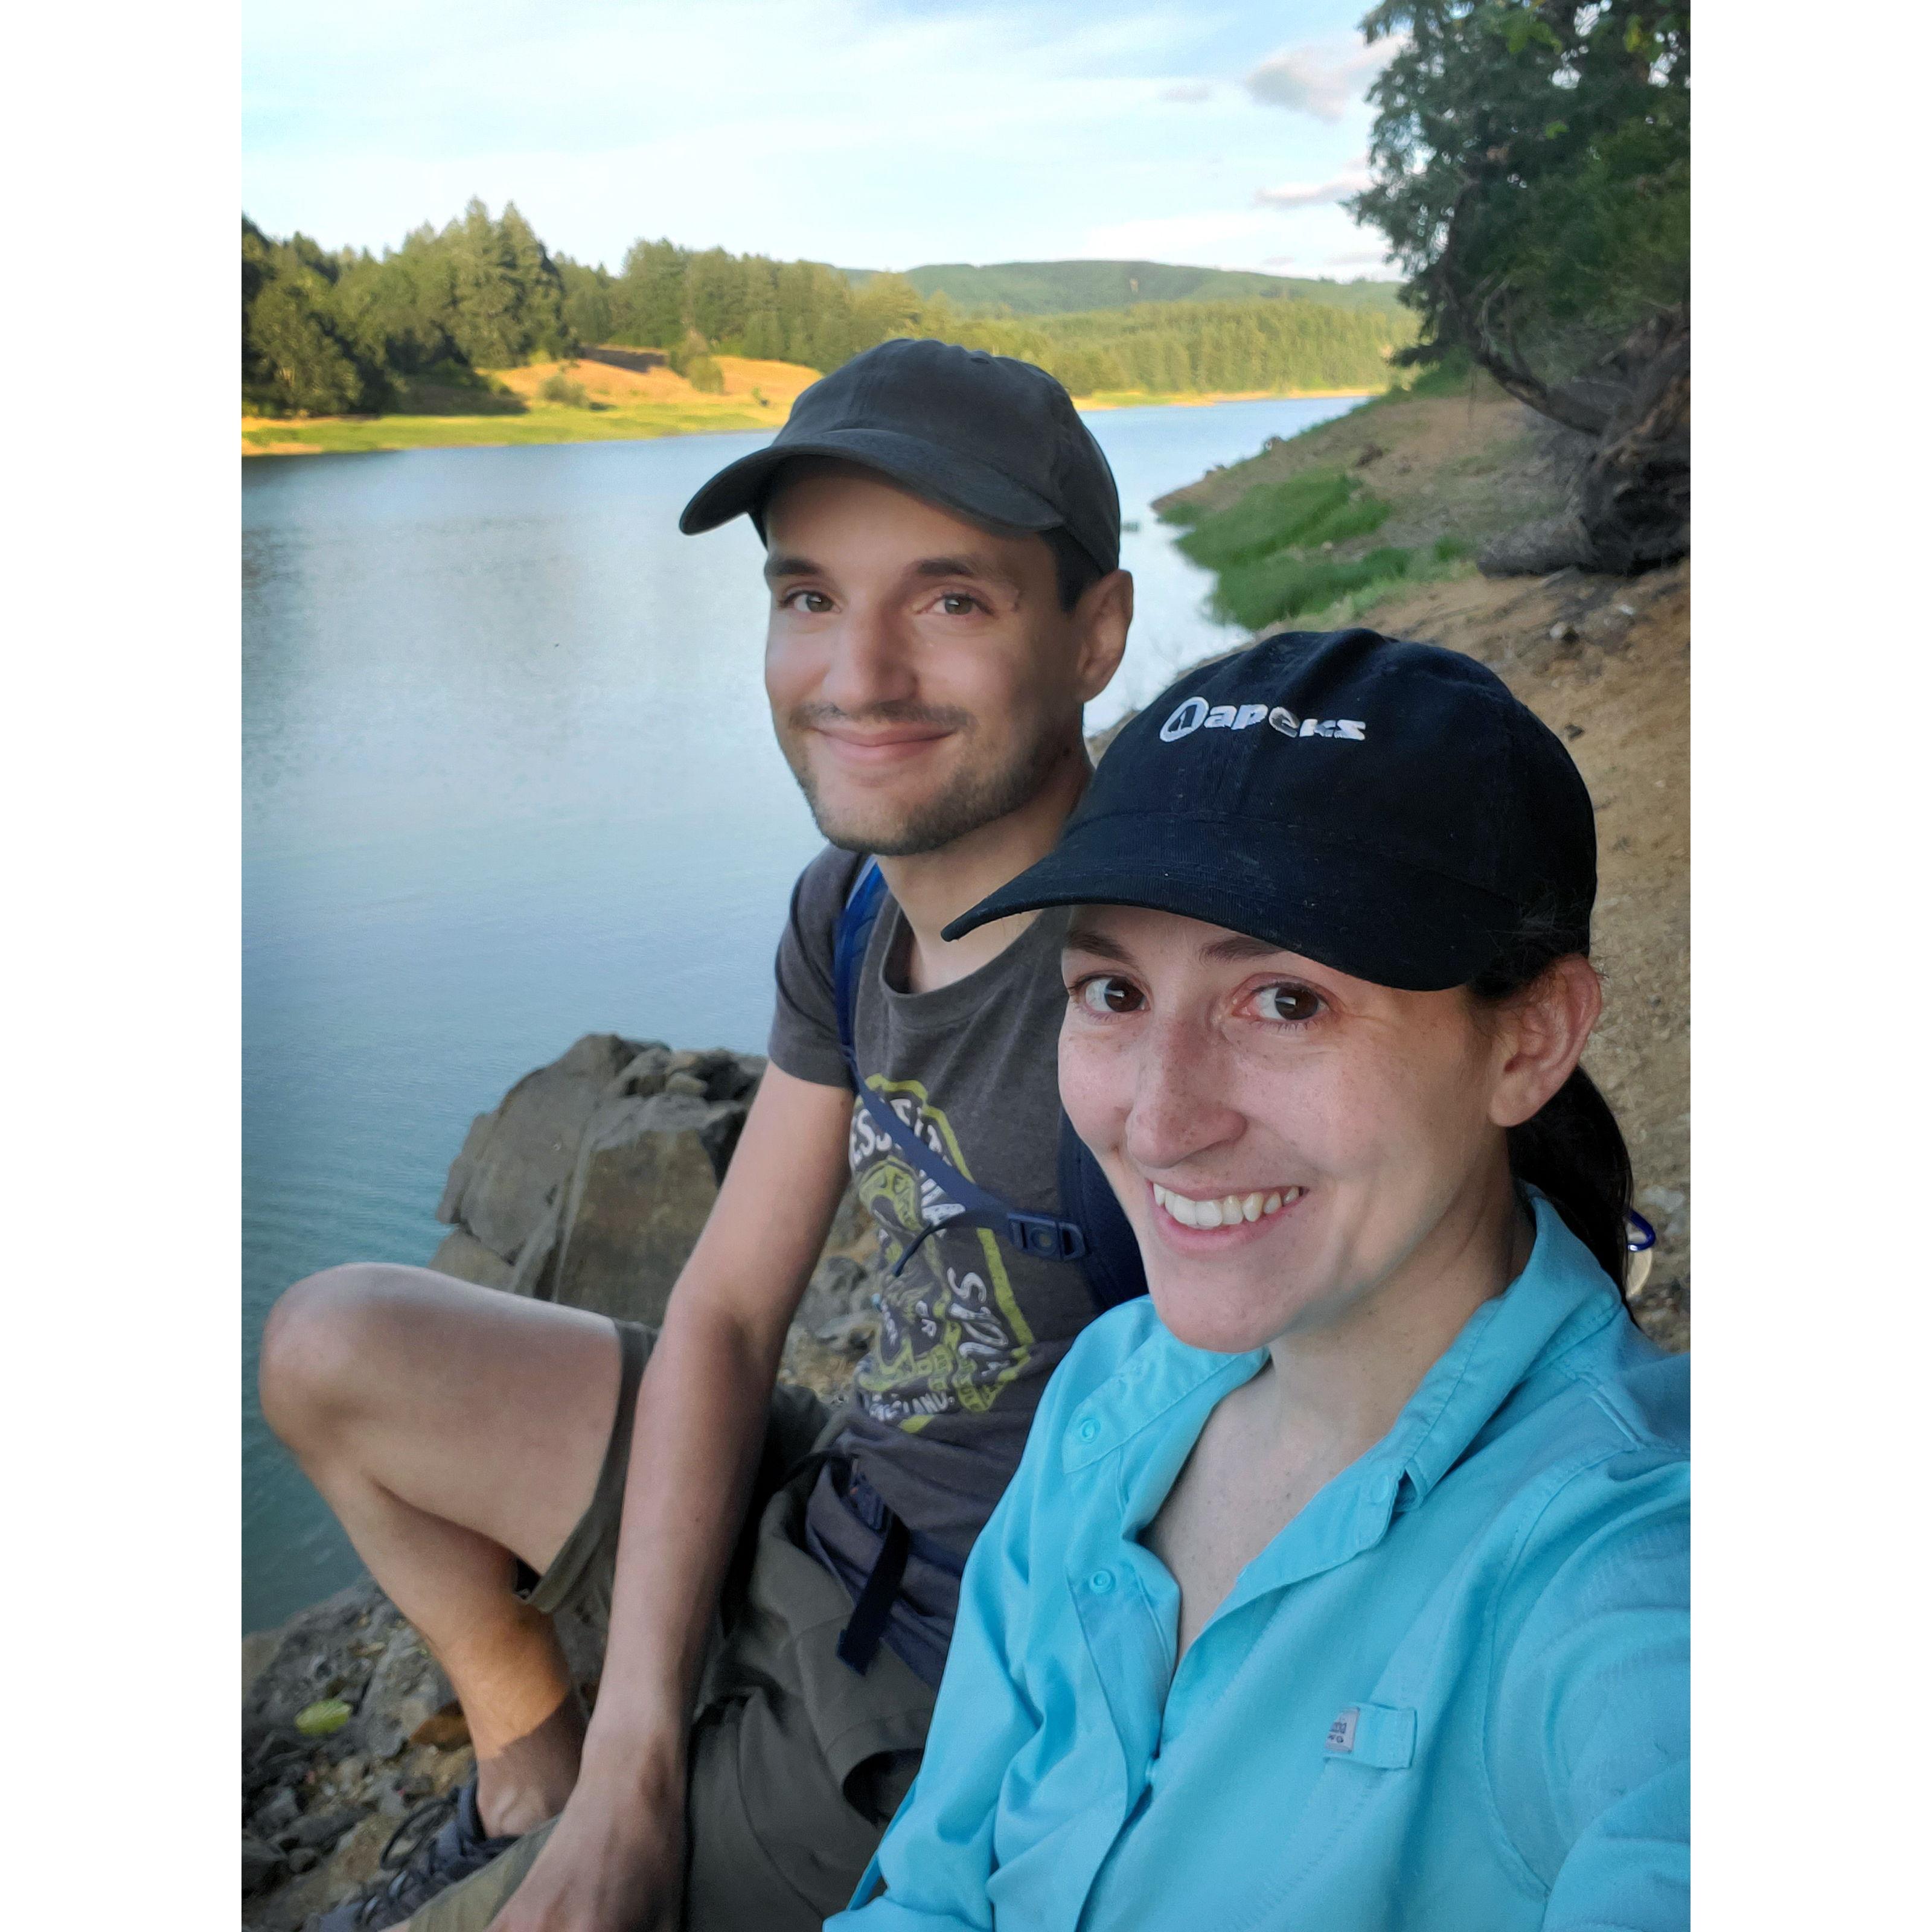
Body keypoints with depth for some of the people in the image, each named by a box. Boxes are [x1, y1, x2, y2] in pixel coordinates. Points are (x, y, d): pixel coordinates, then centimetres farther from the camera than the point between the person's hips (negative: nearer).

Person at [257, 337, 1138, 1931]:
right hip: (807, 1517, 7)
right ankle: (531, 1767, 30)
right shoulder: (854, 906, -4)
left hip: (940, 1721, -7)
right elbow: (726, 1316, 1)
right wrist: (634, 1757, -6)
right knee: (332, 1343, 14)